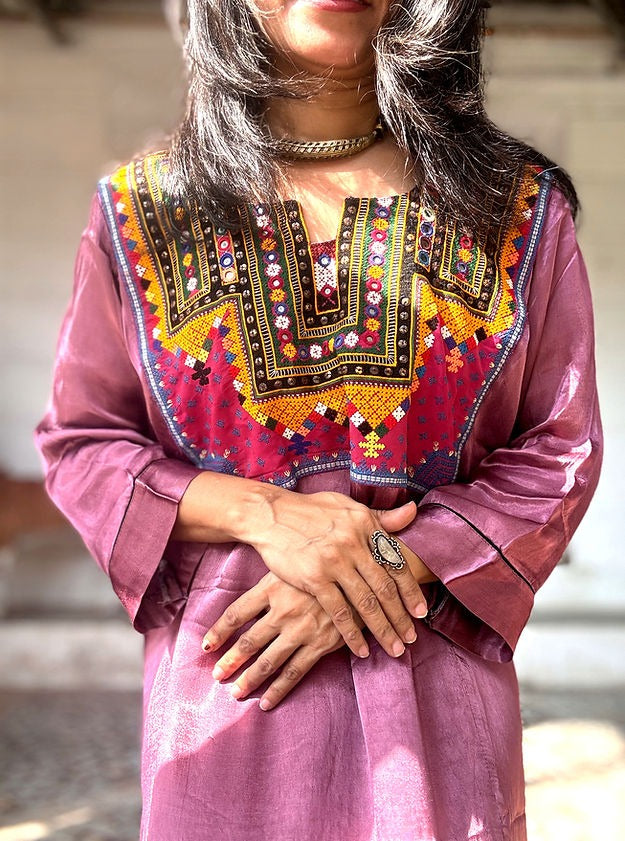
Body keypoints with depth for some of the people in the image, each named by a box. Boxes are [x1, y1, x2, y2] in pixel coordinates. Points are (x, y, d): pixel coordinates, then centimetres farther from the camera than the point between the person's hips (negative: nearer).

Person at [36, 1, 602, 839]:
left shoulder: (519, 211, 0)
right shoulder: (138, 212, 1)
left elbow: (559, 453, 1)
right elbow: (80, 441, 3)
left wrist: (393, 565, -13)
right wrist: (261, 512, -14)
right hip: (223, 685, 0)